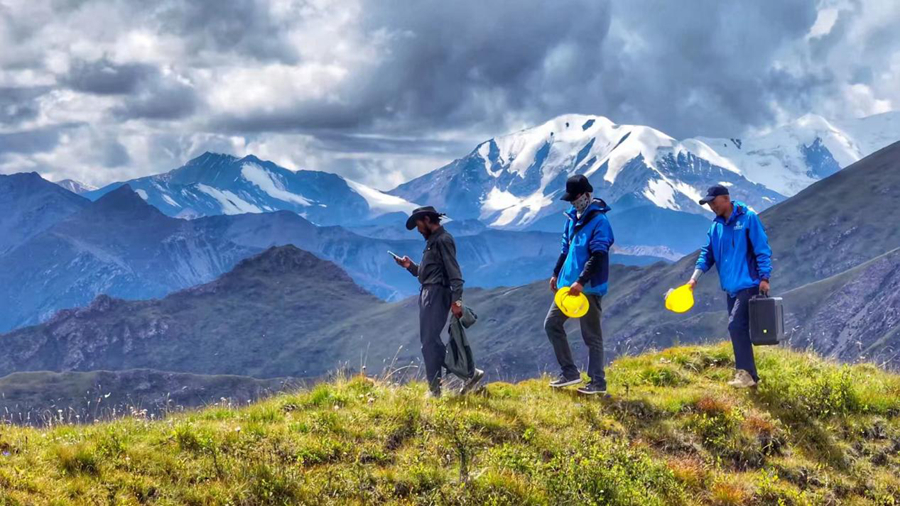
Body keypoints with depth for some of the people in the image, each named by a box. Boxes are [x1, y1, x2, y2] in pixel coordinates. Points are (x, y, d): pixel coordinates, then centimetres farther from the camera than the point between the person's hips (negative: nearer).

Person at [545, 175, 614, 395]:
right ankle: (569, 372, 15)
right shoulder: (572, 217, 12)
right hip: (568, 284, 9)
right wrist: (556, 273, 20)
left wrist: (581, 282, -27)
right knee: (552, 323, 7)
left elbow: (598, 256, -22)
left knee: (591, 335, -1)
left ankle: (598, 382, 8)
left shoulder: (599, 221, -15)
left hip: (589, 288, -9)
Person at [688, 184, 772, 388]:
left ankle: (746, 374, -13)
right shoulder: (716, 225, 10)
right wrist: (695, 277, 1)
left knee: (736, 326, -16)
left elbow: (762, 249, -8)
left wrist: (765, 278, -13)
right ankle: (749, 374, 16)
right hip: (731, 287, 7)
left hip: (748, 284, -7)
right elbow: (707, 253, 14)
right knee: (738, 329, 9)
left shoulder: (748, 218, -8)